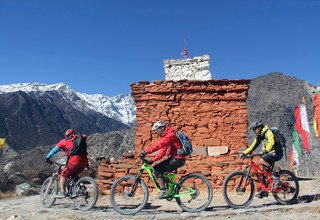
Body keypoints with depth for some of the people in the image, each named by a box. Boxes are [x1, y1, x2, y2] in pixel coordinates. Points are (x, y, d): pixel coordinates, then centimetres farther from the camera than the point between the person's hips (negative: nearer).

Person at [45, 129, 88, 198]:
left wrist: (47, 158, 28)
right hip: (84, 161, 5)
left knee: (63, 175, 11)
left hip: (74, 160, -5)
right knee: (74, 176, 25)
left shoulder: (64, 141, 18)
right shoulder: (79, 139, 28)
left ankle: (62, 192, 0)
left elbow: (55, 149, 20)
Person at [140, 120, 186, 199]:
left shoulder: (170, 135, -15)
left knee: (157, 169, -15)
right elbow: (162, 151, 11)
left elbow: (158, 145, -30)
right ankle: (169, 190, 12)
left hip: (178, 159, -10)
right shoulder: (165, 136, 16)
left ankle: (163, 190, -10)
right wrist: (152, 160, -1)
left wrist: (146, 152, -36)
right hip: (173, 158, 10)